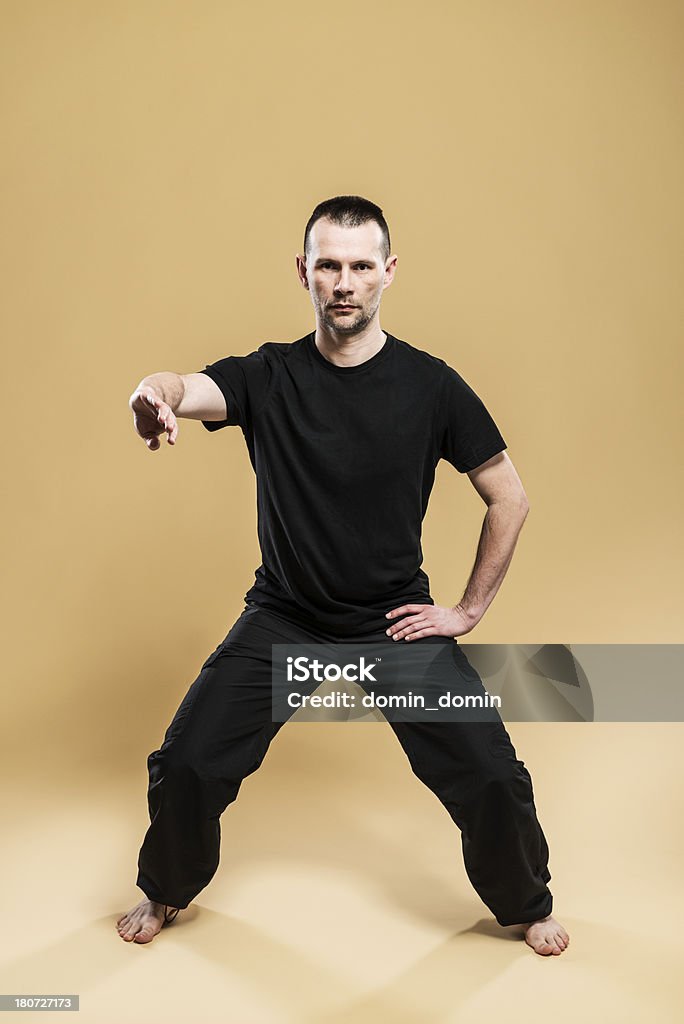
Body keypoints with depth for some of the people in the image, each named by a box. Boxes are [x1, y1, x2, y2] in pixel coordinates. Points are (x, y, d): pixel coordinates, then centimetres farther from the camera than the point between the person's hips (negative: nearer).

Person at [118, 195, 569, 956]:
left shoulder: (431, 385, -9)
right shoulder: (267, 377, -8)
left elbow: (509, 500, -2)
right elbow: (190, 389, -30)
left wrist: (470, 609, -3)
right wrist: (156, 396, -54)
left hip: (396, 618, 0)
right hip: (282, 617, 1)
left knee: (490, 777, -4)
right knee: (186, 765, -3)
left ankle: (527, 904, 29)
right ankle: (166, 892, 30)